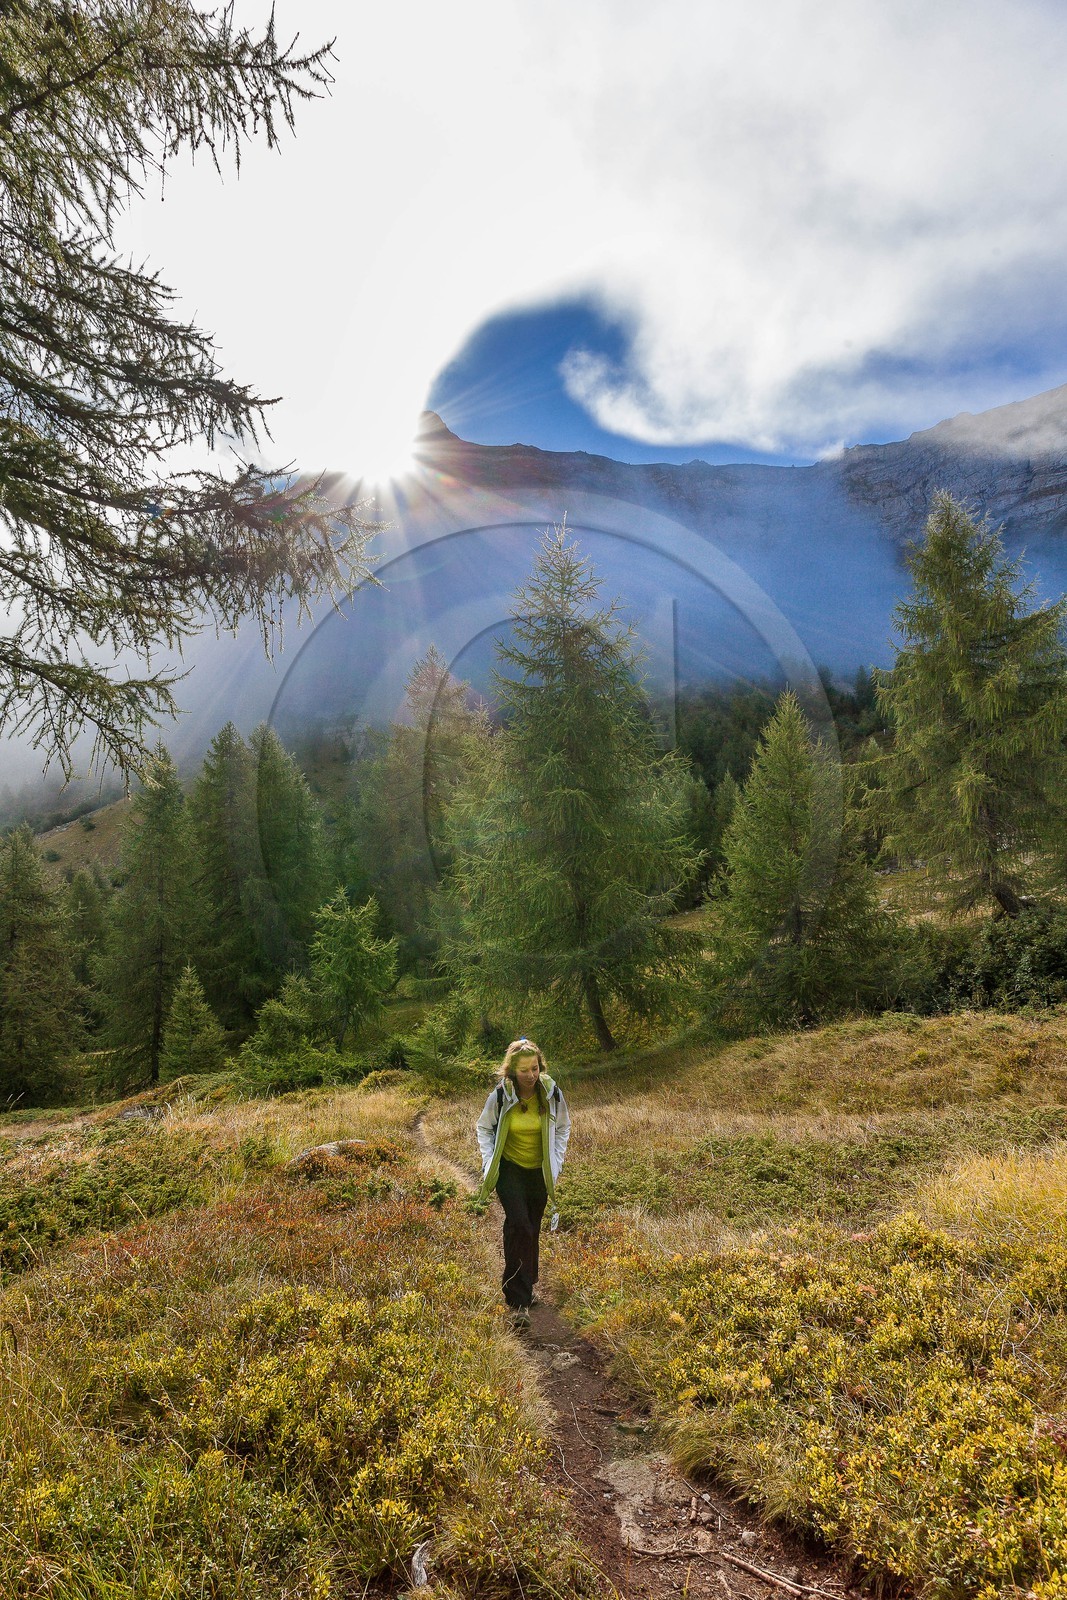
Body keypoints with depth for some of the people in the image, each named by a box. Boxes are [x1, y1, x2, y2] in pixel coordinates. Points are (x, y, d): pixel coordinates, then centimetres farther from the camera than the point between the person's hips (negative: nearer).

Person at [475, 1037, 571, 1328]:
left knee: (532, 1230, 15)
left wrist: (557, 1161, 1)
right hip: (510, 1169, -3)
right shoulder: (500, 1096, -16)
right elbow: (483, 1127, 2)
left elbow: (563, 1127, 7)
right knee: (519, 1224, -20)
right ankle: (519, 1301, -13)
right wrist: (489, 1162, -7)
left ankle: (526, 1285, 39)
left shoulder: (552, 1094, -12)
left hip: (540, 1172, 3)